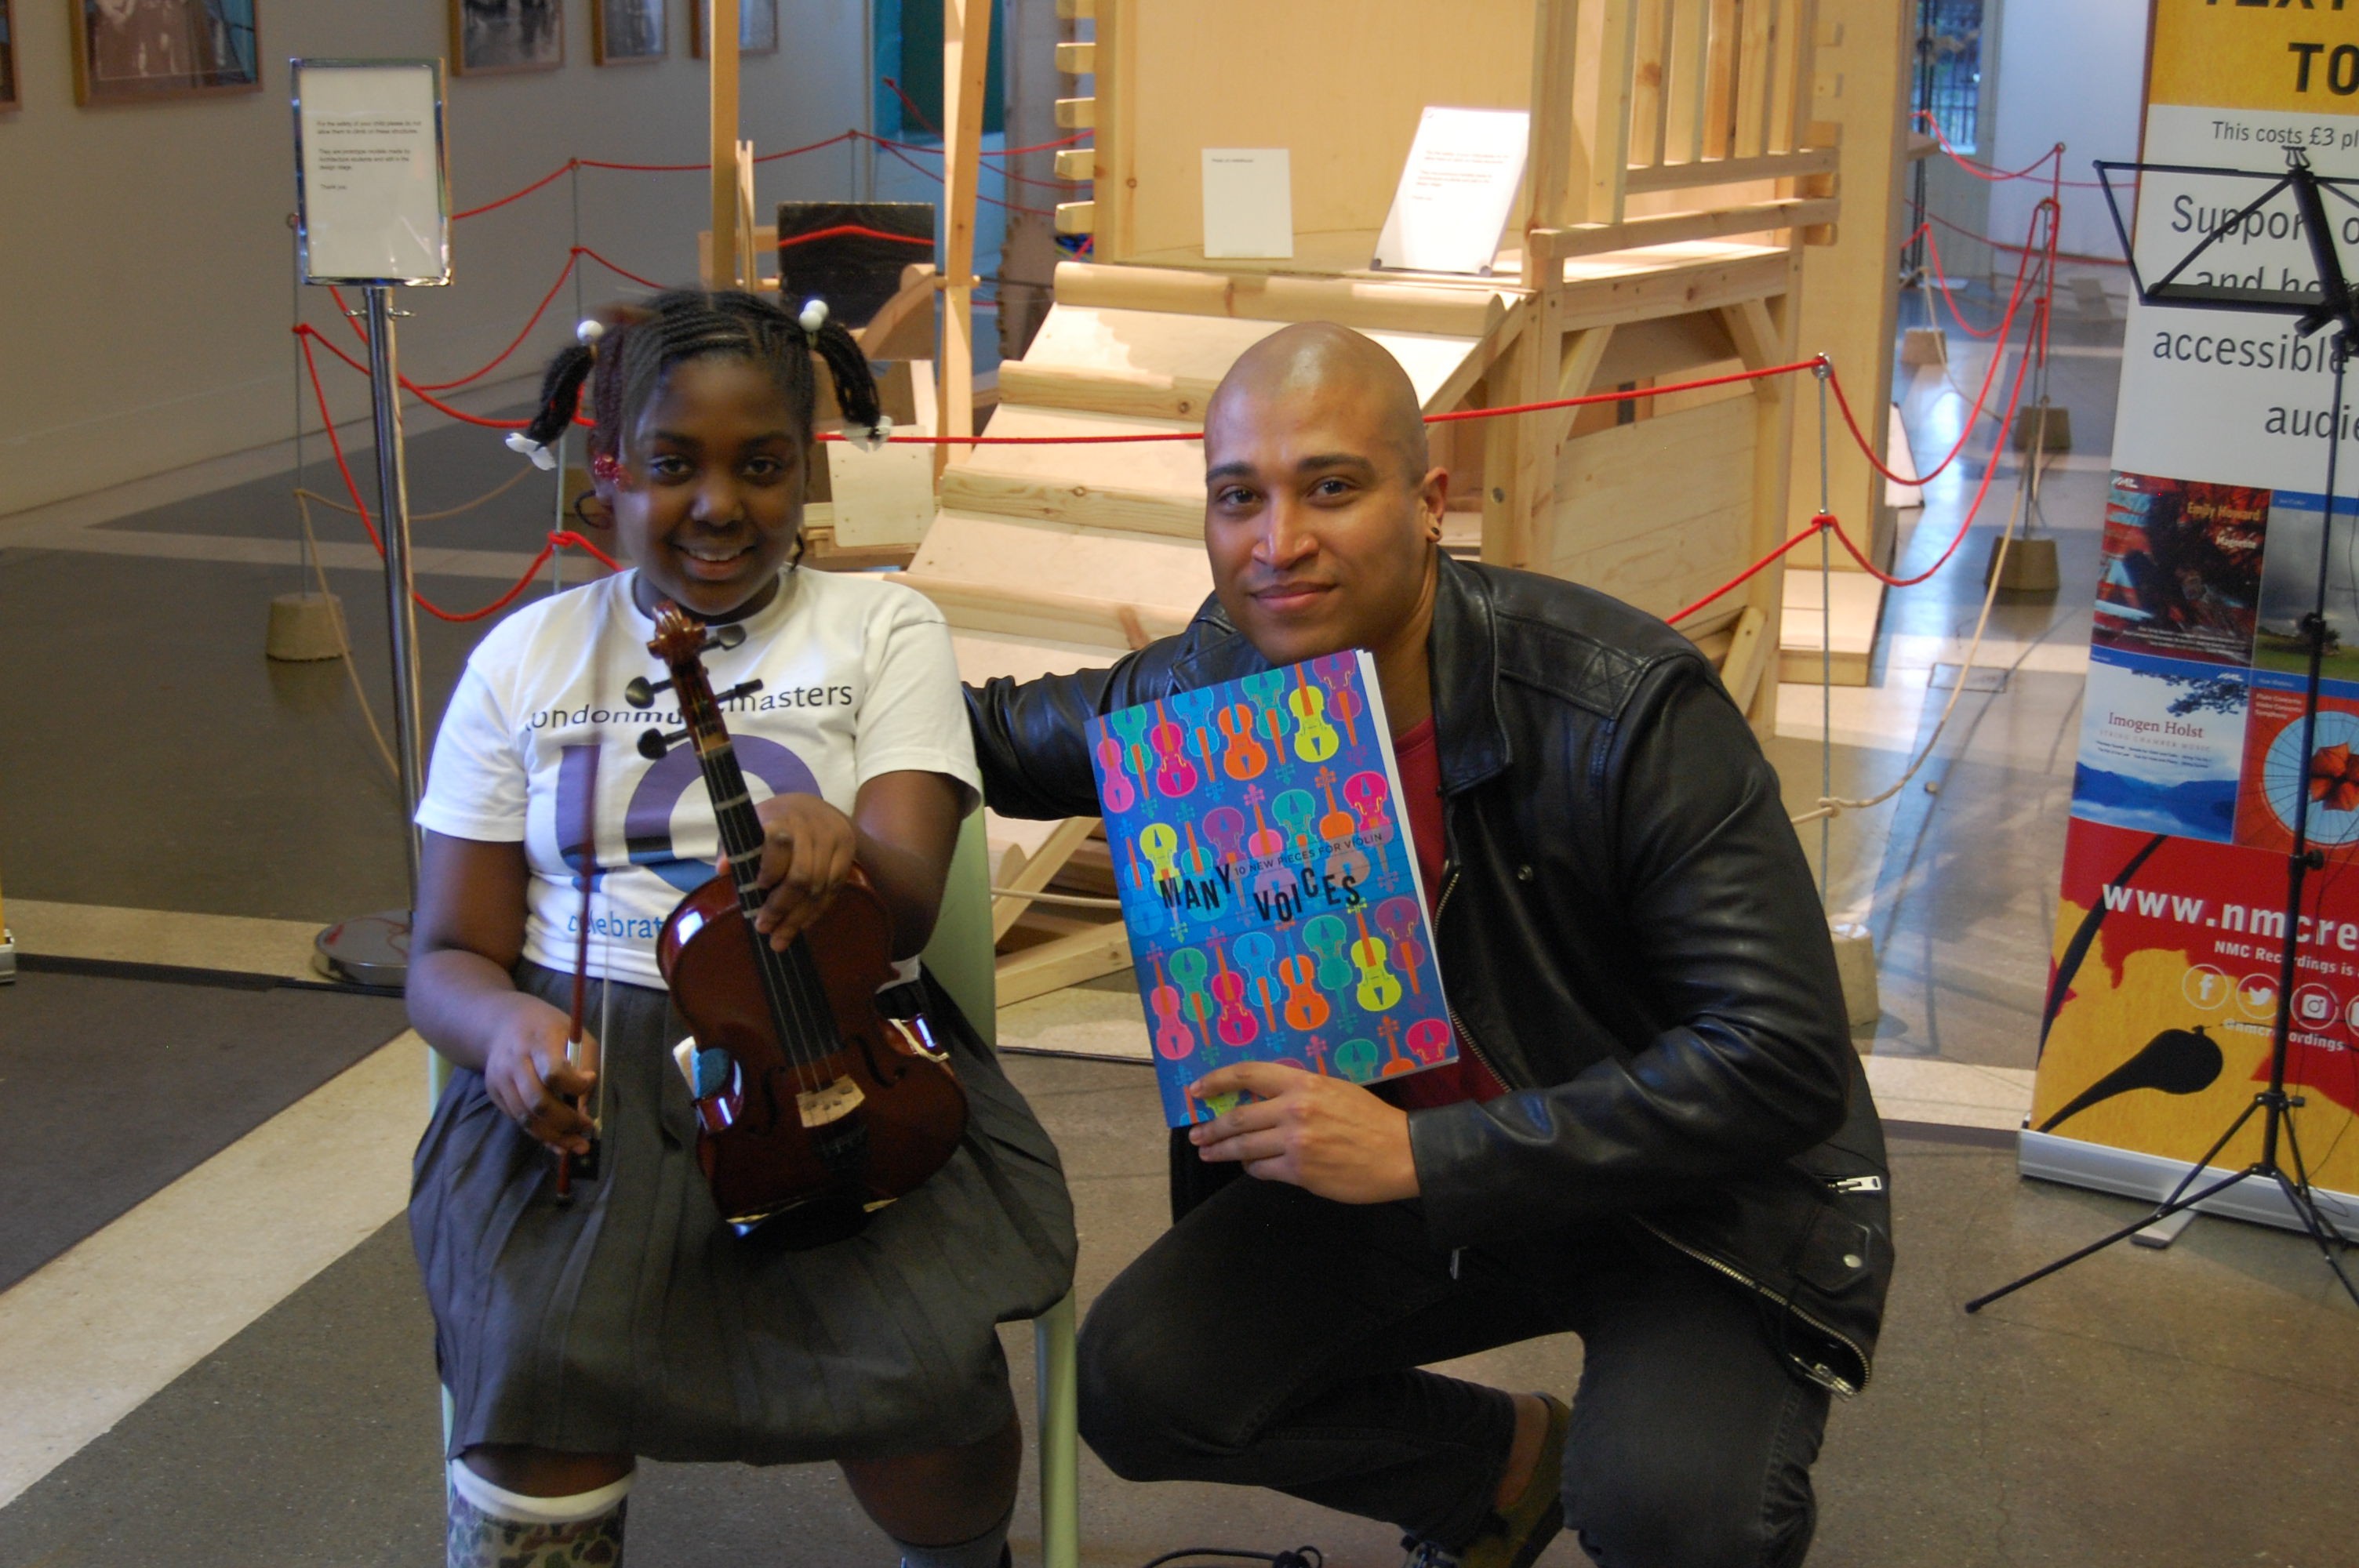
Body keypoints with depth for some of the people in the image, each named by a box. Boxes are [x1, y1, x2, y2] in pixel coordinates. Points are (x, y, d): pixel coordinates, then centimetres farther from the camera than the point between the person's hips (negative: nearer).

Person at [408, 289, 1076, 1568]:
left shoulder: (882, 633, 7)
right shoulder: (528, 659, 11)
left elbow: (907, 904, -7)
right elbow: (448, 955, 10)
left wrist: (837, 849, -32)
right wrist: (506, 1026, -15)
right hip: (587, 1062, 1)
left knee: (926, 1361, -25)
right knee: (538, 1358, -29)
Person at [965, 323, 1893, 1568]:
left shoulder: (1629, 707, -26)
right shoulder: (1210, 687, -8)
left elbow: (1783, 1060, -28)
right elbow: (1013, 736, 15)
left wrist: (1424, 1154, -32)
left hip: (1691, 1196, -5)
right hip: (1396, 1159, 6)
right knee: (1136, 1380, -11)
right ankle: (1505, 1463, 15)